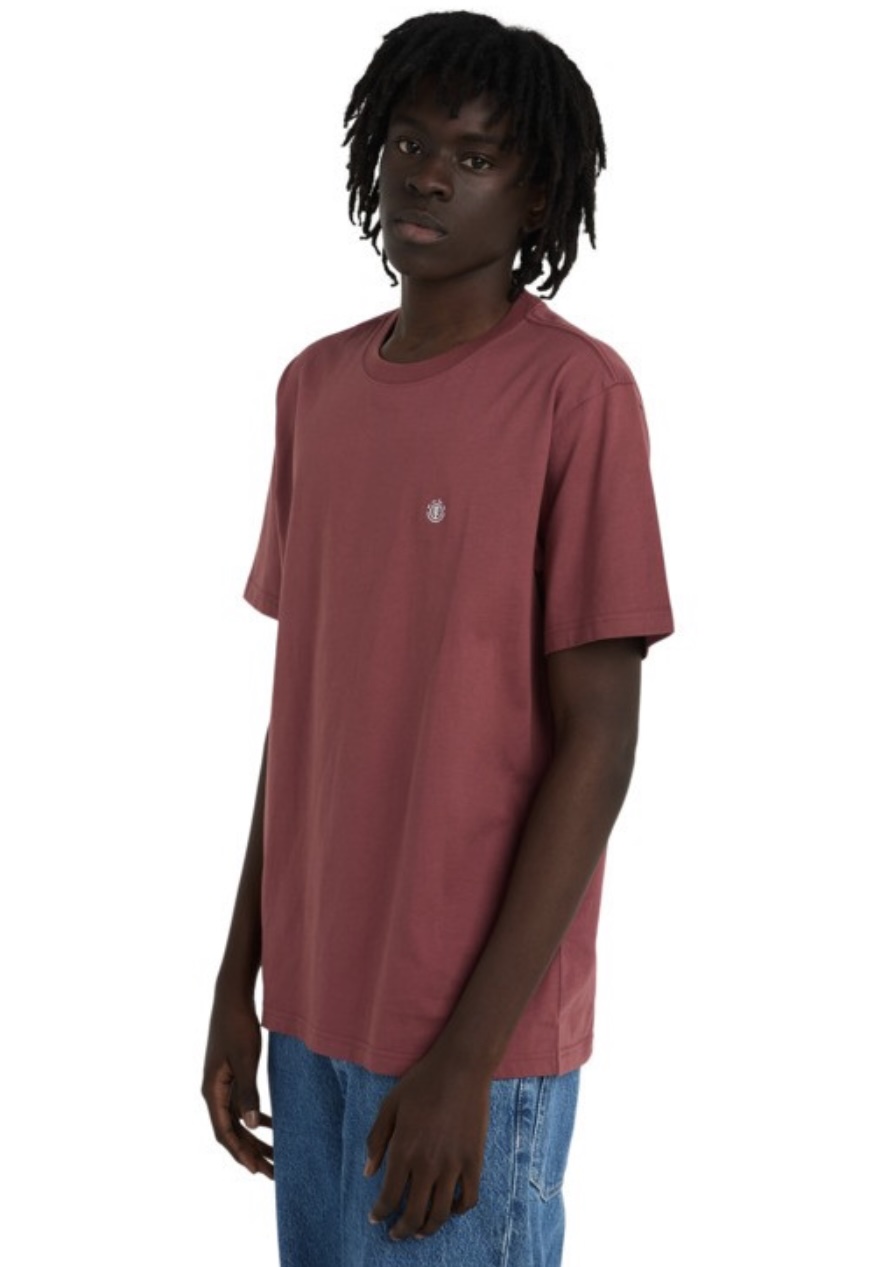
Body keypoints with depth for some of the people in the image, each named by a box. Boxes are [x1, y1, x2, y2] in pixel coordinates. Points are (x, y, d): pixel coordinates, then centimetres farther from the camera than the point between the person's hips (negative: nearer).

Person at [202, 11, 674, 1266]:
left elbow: (598, 744, -14)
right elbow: (299, 695, 11)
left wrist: (468, 1054, -16)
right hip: (315, 1001, 6)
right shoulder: (316, 385, 7)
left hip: (475, 1025, -6)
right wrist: (240, 979, 11)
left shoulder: (577, 392, -13)